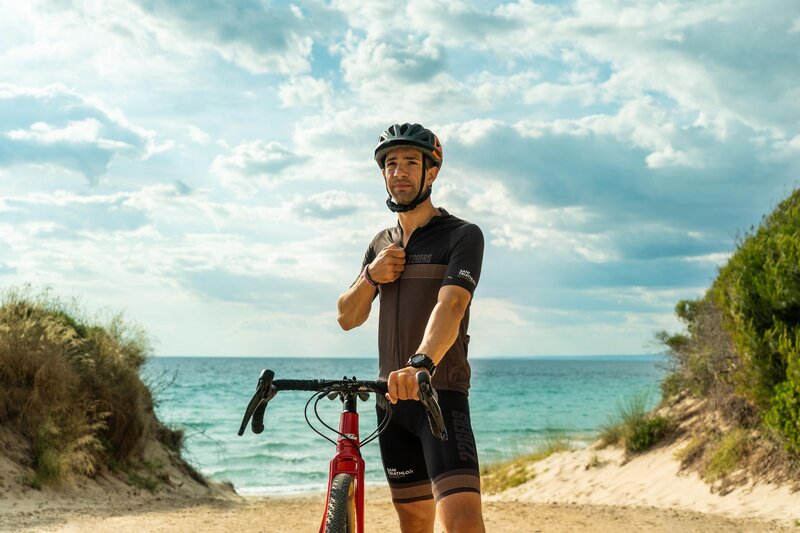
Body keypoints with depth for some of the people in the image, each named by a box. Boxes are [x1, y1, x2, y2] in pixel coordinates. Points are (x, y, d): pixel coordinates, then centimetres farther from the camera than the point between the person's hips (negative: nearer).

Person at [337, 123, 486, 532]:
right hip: (391, 397, 6)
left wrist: (421, 363, -42)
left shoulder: (462, 235, -6)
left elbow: (451, 304, -24)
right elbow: (348, 318, 14)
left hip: (442, 394, -6)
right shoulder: (382, 243, 14)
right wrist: (370, 277, -7)